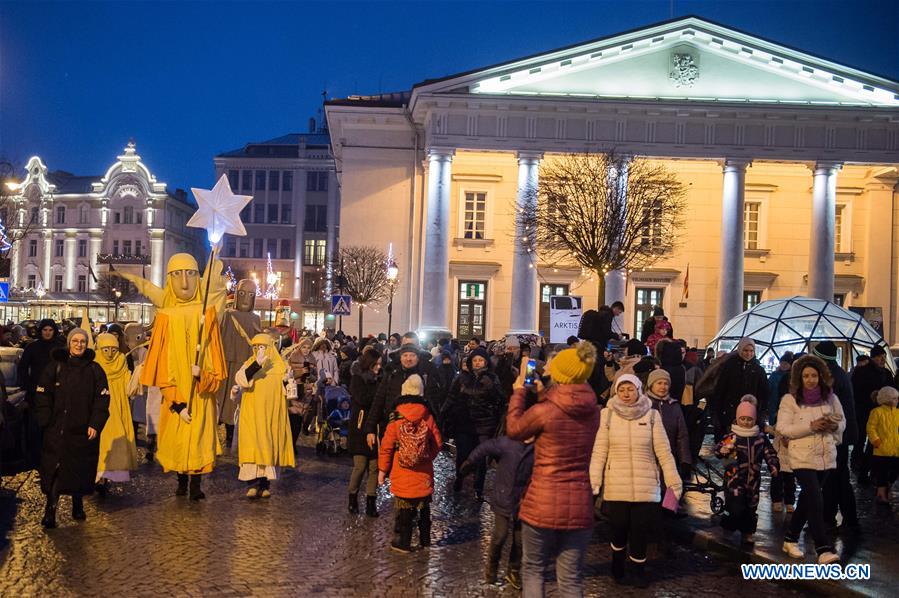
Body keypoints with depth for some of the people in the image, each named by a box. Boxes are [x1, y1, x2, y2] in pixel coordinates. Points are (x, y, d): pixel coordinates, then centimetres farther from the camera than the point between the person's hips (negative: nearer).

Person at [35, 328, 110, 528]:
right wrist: (46, 421, -5)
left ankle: (78, 505, 25)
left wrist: (95, 424, -7)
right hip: (57, 429, -1)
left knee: (81, 470, 8)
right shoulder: (55, 366, 3)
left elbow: (102, 399, 2)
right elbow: (42, 395, 4)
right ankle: (50, 510, -2)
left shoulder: (94, 369, 4)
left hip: (84, 430, 1)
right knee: (54, 469, -6)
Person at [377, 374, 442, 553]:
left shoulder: (396, 421, -11)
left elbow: (386, 448, -7)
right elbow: (438, 443, 2)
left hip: (403, 476, -2)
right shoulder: (428, 418, -6)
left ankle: (402, 542, 9)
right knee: (424, 508, 17)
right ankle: (424, 540, 27)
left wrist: (382, 470, 4)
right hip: (424, 475, 3)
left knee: (405, 509, 5)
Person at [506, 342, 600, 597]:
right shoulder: (593, 412, 0)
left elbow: (513, 429, 3)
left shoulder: (545, 411, -15)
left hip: (542, 504, -4)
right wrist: (543, 395, 20)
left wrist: (519, 390, 10)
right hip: (580, 505, 4)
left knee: (533, 570, 15)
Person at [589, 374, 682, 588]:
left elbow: (664, 452, 1)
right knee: (619, 530, 6)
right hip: (615, 488, 0)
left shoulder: (651, 415, 1)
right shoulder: (607, 415, -1)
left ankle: (638, 569, 28)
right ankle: (617, 563, 34)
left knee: (640, 532, 4)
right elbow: (599, 452, -3)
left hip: (646, 487, 0)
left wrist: (674, 482, -2)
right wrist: (593, 481, -10)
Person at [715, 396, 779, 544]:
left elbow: (770, 453, 11)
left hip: (753, 478, 4)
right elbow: (718, 449, -20)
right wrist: (722, 450, -42)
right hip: (735, 477, -4)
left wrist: (774, 465, -5)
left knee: (751, 506, 12)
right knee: (736, 508, -12)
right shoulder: (731, 436, -9)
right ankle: (729, 524, 16)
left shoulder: (761, 437, 3)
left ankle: (748, 532, 30)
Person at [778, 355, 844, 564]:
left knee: (807, 499, 15)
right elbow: (783, 428, -12)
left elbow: (842, 422, 15)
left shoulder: (830, 398, 5)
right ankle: (824, 549, -12)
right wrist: (812, 426, -21)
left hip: (826, 457, 5)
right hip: (803, 458, -5)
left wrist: (834, 426, -9)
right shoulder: (790, 400, -6)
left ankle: (791, 539, 30)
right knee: (816, 502, -13)